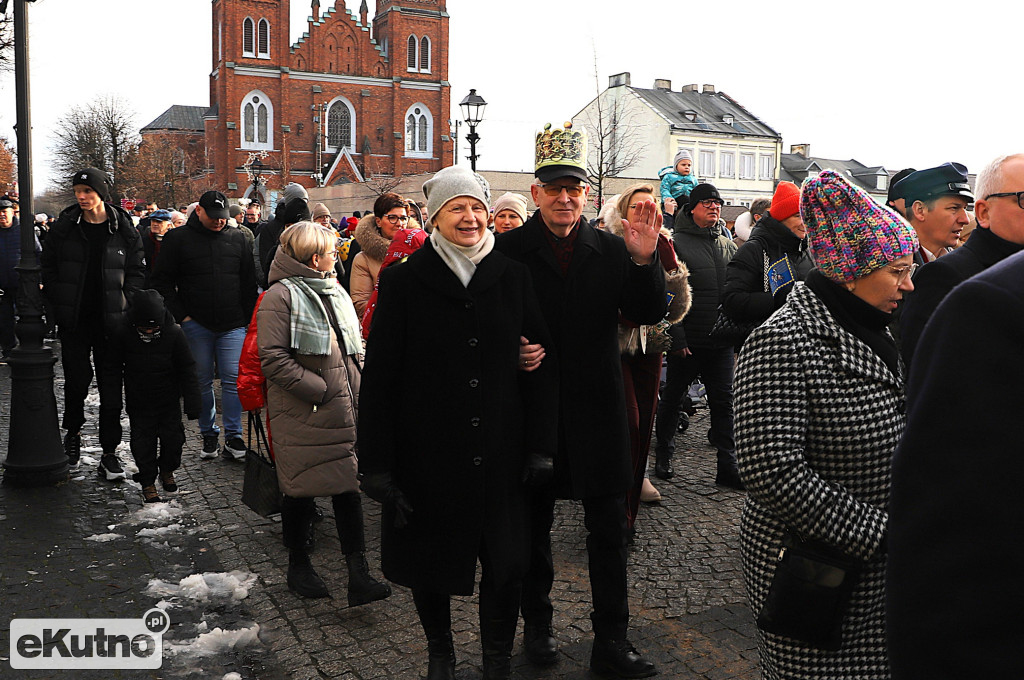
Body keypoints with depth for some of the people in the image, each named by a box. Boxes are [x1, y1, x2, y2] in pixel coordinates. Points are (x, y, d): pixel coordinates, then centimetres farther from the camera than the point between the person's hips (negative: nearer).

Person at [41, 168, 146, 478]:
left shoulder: (124, 229, 0)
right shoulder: (64, 226, 3)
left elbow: (137, 271, 5)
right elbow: (48, 267, 8)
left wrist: (125, 305, -5)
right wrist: (58, 304, 0)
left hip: (111, 321, -1)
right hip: (73, 321, 1)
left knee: (111, 386, 1)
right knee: (76, 380, 6)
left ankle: (109, 452, 9)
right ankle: (73, 432, 34)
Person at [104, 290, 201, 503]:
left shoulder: (174, 333, -15)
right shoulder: (122, 334, -15)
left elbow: (187, 369, -6)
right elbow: (113, 369, -1)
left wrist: (192, 402, -7)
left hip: (169, 399, 0)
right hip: (138, 402, 0)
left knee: (172, 436, 6)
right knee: (143, 440, 1)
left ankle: (167, 470, 33)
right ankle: (148, 482, 17)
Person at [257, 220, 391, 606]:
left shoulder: (335, 292, 16)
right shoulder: (280, 296, -9)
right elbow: (273, 358, -17)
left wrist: (356, 391, 8)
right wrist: (321, 390, -17)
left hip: (341, 410, 7)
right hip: (300, 413, -6)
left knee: (348, 486, 2)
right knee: (299, 488, 7)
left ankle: (358, 573, 4)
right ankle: (298, 566, 26)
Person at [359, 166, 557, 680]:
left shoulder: (513, 277, 2)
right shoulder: (403, 281, -4)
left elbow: (541, 364, 4)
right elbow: (378, 377, -5)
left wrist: (541, 445, 0)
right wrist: (376, 464, -8)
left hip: (499, 455, 1)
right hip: (426, 454, -1)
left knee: (505, 564, 8)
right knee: (428, 561, 15)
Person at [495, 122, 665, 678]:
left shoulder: (611, 251, 3)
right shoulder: (508, 250, -4)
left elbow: (649, 314, -3)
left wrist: (644, 261, -18)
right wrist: (512, 351, -21)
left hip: (597, 408, 2)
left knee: (609, 531, 7)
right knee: (534, 524, 14)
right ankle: (536, 624, 33)